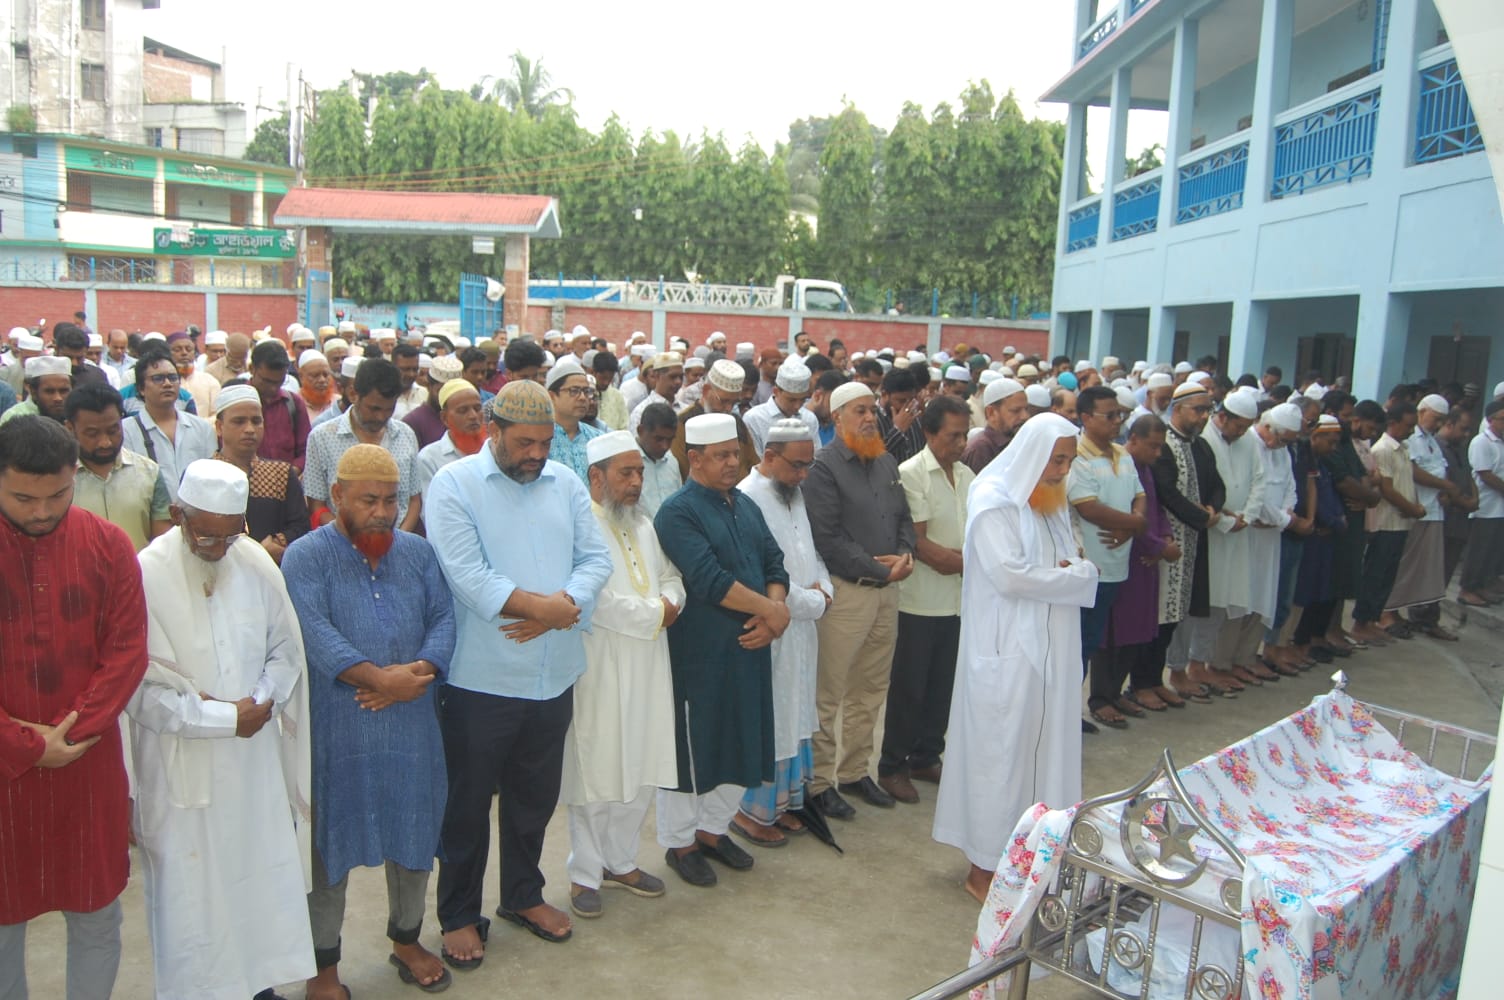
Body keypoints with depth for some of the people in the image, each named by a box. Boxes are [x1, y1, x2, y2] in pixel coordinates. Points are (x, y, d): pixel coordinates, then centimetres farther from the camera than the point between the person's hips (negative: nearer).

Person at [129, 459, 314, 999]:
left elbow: (286, 650, 6)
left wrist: (262, 701, -12)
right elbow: (140, 690, -14)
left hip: (255, 756, 4)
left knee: (261, 871, 13)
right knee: (189, 885, 8)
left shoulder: (257, 564, -4)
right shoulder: (145, 575, -16)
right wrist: (225, 717, -14)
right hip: (181, 766, -3)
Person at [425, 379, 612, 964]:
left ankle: (523, 894, 40)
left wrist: (560, 607, -17)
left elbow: (595, 558, 1)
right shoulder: (453, 485, -9)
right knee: (468, 802, 11)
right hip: (480, 678, -5)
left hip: (553, 674, 5)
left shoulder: (566, 484, 6)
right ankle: (459, 914, 29)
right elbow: (467, 576, -19)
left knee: (535, 797, 20)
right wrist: (541, 604, -19)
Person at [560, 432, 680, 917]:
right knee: (595, 772, 3)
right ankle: (585, 873, 19)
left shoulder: (643, 525, 14)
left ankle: (620, 860, 30)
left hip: (646, 671, 8)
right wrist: (655, 613, -13)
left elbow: (670, 575, 18)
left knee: (640, 771, 14)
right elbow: (595, 600, -23)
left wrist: (669, 600, -5)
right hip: (599, 672, -8)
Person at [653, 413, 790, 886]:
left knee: (741, 743, 16)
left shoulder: (745, 505, 11)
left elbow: (774, 562, 9)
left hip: (749, 647, 7)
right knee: (692, 746, 6)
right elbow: (709, 580, -23)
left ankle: (713, 829, 34)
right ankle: (680, 842, 24)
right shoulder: (678, 512, -13)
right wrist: (770, 609, -17)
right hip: (698, 653, -7)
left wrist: (774, 612, -10)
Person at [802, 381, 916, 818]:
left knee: (870, 690, 16)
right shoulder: (824, 466, -11)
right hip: (845, 590, -7)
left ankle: (854, 771, 30)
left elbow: (904, 517, 16)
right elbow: (828, 538, -17)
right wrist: (877, 568, -15)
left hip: (886, 588, 8)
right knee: (827, 694, 2)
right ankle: (820, 782, 14)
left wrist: (905, 553, -4)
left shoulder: (887, 462, 13)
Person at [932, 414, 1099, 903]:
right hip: (1006, 651, -8)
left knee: (1043, 748, 11)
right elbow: (1010, 575, -21)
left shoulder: (1050, 502, 13)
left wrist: (1075, 569, -8)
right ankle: (984, 867, 13)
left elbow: (1073, 564, 15)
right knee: (1000, 755, 1)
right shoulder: (993, 500, -12)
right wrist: (1070, 575, -8)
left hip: (1050, 649, 8)